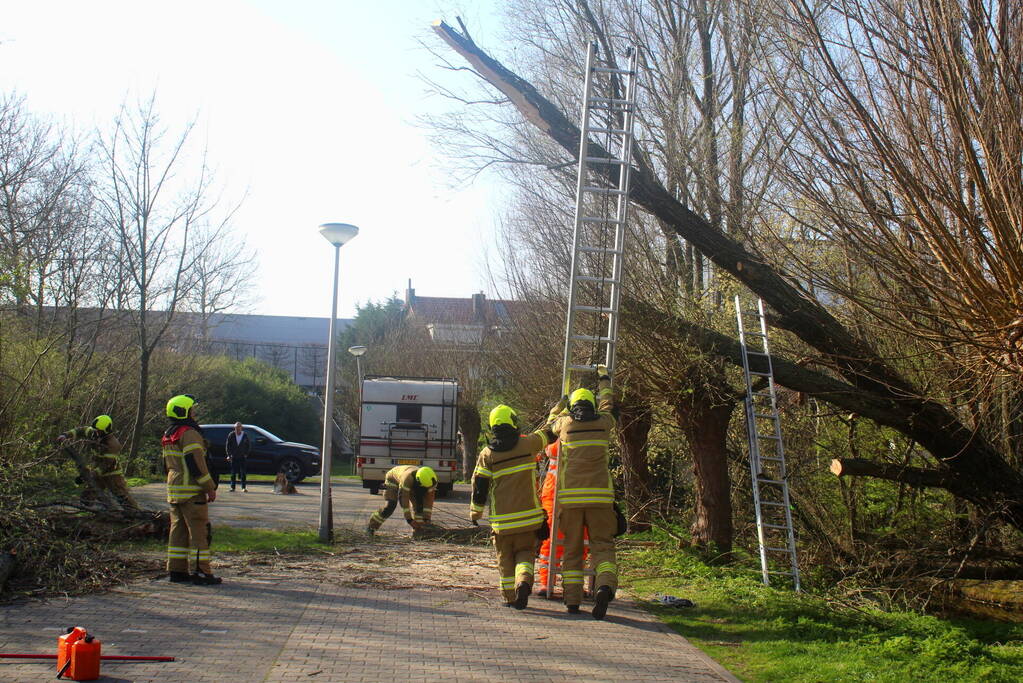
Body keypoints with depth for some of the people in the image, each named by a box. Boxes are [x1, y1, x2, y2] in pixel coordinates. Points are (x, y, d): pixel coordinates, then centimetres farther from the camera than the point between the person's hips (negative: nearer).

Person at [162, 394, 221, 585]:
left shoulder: (168, 436, 17)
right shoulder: (189, 433, -14)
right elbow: (196, 464, -19)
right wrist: (211, 488, -14)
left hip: (174, 491, 10)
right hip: (192, 491, -10)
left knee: (178, 530, 12)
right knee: (199, 531, -7)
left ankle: (177, 570, 15)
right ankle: (201, 572, -7)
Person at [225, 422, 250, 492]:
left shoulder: (245, 435, -2)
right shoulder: (231, 435, -2)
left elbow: (249, 446, 8)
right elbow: (227, 445, 3)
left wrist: (246, 454, 1)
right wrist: (229, 455, -2)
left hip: (242, 457, -1)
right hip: (233, 457, 1)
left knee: (243, 472, -6)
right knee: (233, 473, 4)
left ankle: (243, 487, -4)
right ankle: (232, 487, 13)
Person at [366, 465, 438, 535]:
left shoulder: (430, 481, -31)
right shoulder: (408, 478, -46)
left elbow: (429, 500, -24)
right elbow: (403, 499, -44)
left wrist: (427, 518, -29)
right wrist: (409, 520, -43)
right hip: (393, 479, -5)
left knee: (418, 504, -10)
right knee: (390, 506, -18)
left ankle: (419, 531, 3)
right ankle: (372, 526, -3)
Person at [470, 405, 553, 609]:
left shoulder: (486, 455, -3)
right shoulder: (528, 445, -4)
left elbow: (479, 487, -2)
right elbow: (549, 432, 12)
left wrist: (475, 512, 12)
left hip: (501, 520, 0)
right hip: (528, 517, 0)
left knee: (505, 558, 15)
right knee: (525, 553, 12)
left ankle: (510, 597, 16)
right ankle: (523, 582, -15)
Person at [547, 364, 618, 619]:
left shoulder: (566, 424, 6)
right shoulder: (603, 423, 8)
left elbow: (551, 424, 30)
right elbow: (607, 404, 31)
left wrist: (561, 405, 48)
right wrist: (604, 378, 47)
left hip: (570, 497, 0)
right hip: (600, 496, 0)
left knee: (572, 548, 10)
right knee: (602, 545, 1)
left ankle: (572, 599, 9)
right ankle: (605, 586, -24)